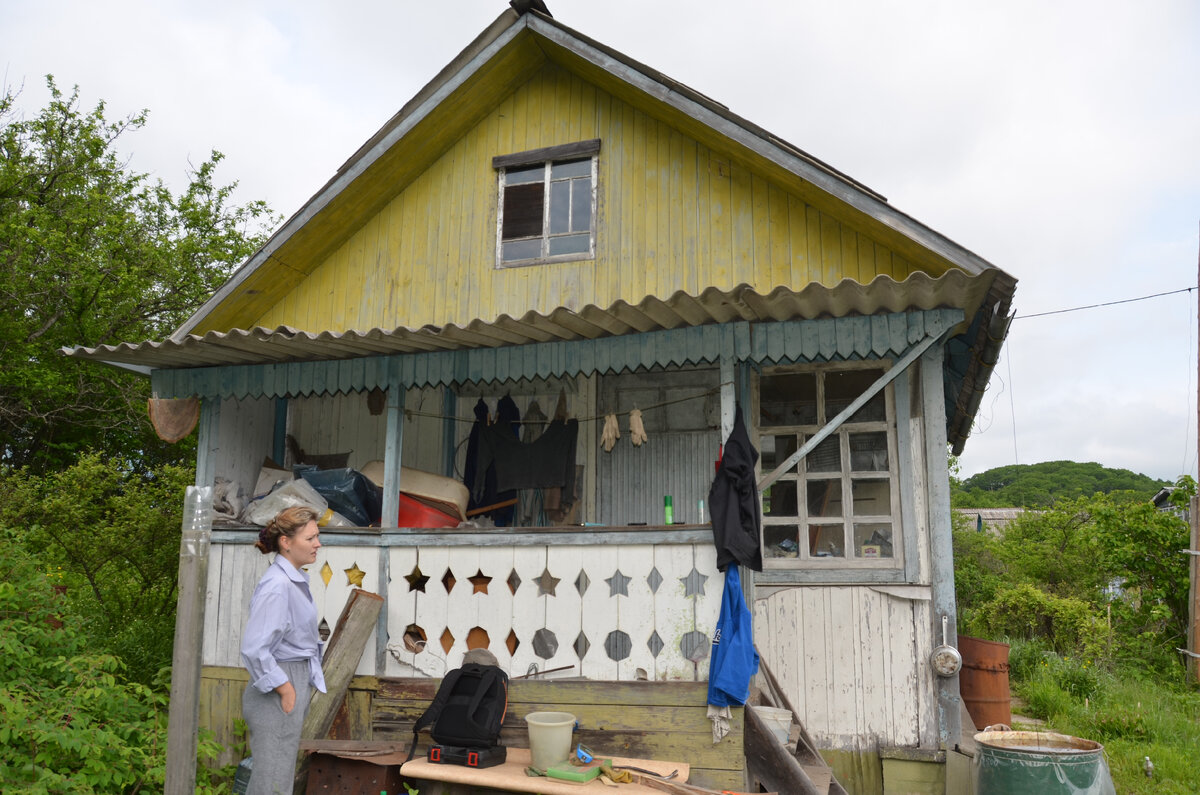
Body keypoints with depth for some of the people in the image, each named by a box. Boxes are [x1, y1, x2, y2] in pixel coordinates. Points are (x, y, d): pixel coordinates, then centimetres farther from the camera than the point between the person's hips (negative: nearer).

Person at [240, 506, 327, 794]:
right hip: (278, 693, -10)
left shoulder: (296, 580, 10)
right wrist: (285, 689, -18)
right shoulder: (277, 586, -20)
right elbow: (253, 649, -25)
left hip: (296, 682, 10)